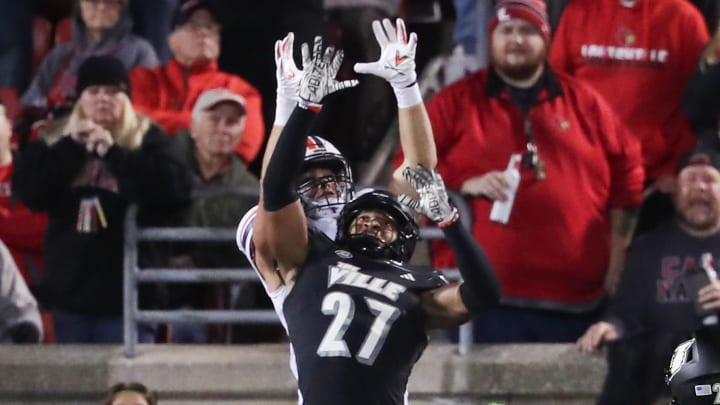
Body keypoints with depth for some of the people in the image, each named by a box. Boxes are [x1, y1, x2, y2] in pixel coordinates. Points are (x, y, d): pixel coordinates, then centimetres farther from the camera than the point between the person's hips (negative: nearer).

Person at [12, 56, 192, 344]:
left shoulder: (147, 139, 2)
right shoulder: (56, 144, 12)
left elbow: (174, 188, -15)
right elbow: (26, 190, -2)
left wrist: (114, 152, -17)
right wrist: (72, 147, -9)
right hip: (69, 291, 4)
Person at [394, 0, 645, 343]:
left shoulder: (585, 103, 13)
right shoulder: (455, 103, 9)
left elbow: (625, 175, 15)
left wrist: (617, 258, 9)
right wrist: (464, 183, -12)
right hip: (483, 297, -2)